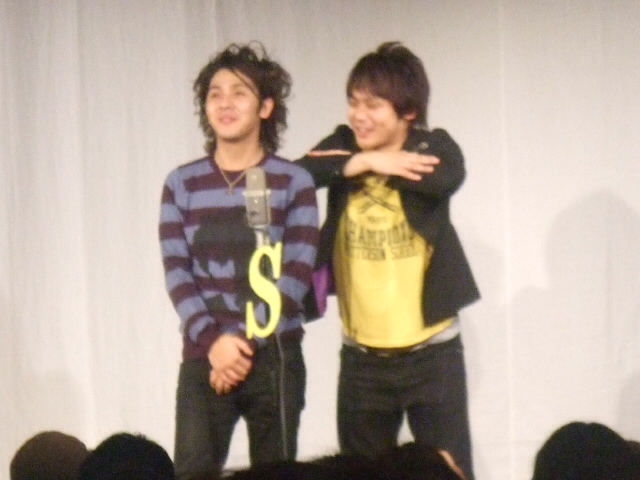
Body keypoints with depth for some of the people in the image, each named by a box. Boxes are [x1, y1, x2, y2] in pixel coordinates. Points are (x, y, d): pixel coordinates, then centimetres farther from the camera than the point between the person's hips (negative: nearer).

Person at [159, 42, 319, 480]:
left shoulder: (293, 182, 1)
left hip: (275, 356, -1)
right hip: (204, 356, 1)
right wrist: (212, 340, -13)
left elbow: (296, 274, -5)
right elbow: (177, 273, 1)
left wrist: (247, 344, -12)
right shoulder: (182, 184, 6)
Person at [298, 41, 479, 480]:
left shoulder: (433, 146, -3)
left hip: (431, 351, -3)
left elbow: (448, 177, -26)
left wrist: (360, 163, -19)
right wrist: (360, 163, -23)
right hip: (362, 357, 3)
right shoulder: (343, 146, 3)